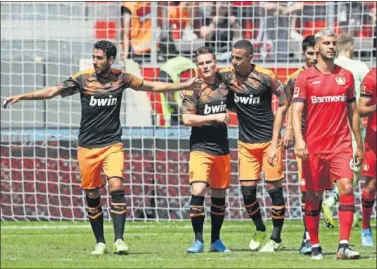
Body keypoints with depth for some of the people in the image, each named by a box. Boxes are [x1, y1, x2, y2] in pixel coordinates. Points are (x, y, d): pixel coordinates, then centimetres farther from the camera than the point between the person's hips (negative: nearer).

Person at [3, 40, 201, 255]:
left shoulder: (121, 79, 0)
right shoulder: (83, 79, -4)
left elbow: (153, 86, 12)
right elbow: (52, 91, -6)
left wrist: (184, 86, 14)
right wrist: (21, 97, -15)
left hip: (112, 145, 0)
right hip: (87, 147, 1)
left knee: (116, 187, -18)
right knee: (92, 195, 4)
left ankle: (119, 239, -13)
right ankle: (100, 243, 15)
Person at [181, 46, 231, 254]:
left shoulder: (224, 83, 6)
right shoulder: (193, 89, -8)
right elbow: (187, 119, -16)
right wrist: (214, 118, -17)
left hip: (222, 148, 5)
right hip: (200, 148, -5)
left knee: (219, 194, 10)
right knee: (198, 191, -17)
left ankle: (215, 240, 22)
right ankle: (198, 240, -9)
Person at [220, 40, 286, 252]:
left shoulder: (266, 77, -14)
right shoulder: (226, 75, -4)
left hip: (269, 139, -4)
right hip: (246, 142, 4)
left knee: (274, 188, -2)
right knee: (247, 190, 1)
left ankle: (276, 238, 8)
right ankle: (260, 230, 24)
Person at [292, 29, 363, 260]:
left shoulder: (346, 76, 10)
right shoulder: (305, 77, 0)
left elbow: (353, 112, 15)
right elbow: (297, 111, -6)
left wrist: (359, 145, 14)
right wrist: (299, 140, -21)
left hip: (341, 145, 1)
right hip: (314, 146, -1)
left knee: (347, 188, -15)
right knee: (314, 196, 3)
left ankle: (344, 245, -16)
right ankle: (315, 246, 15)